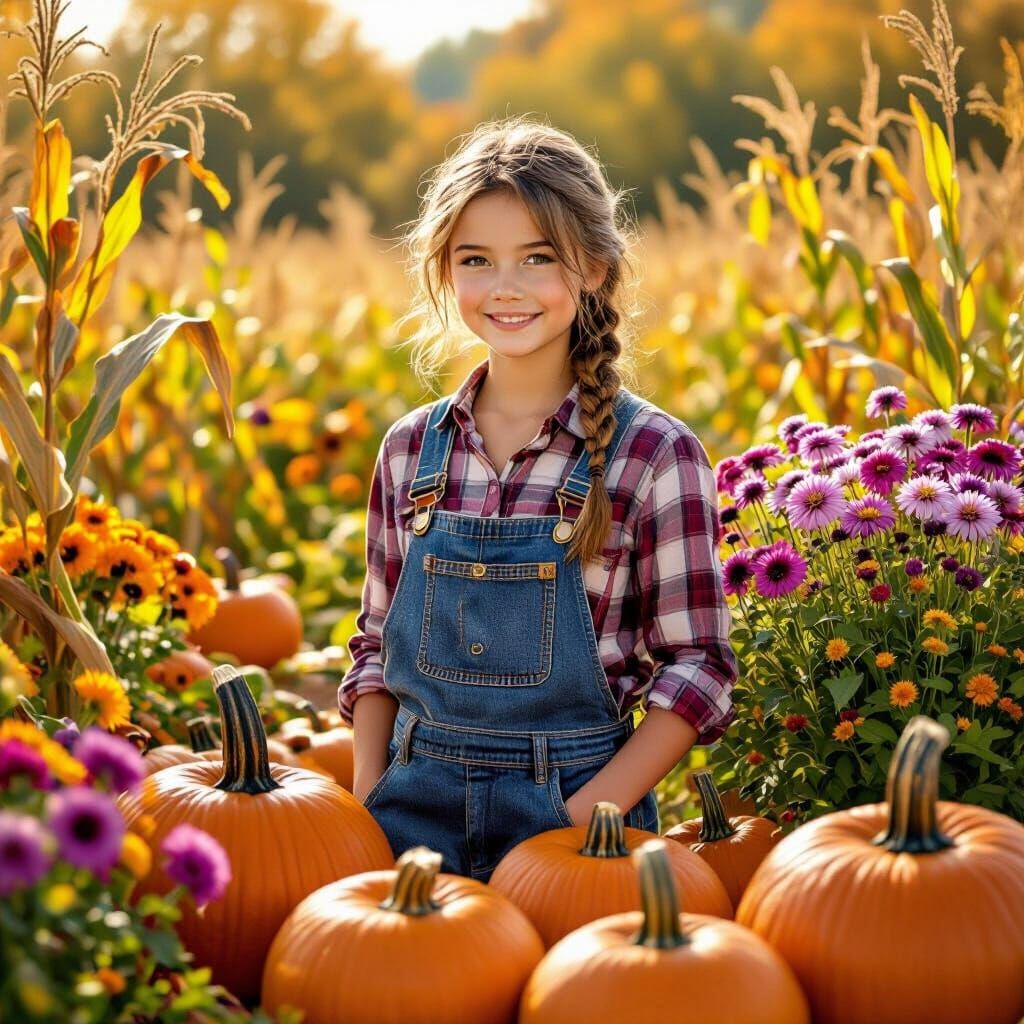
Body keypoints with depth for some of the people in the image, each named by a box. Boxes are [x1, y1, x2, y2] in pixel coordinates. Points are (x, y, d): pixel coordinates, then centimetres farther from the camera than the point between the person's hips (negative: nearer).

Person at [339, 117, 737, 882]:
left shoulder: (655, 454, -8)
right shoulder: (412, 449, 4)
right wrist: (368, 799, -1)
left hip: (572, 802, -3)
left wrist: (583, 817, -16)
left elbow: (698, 668, -8)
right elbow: (379, 645, 12)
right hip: (415, 804, 3)